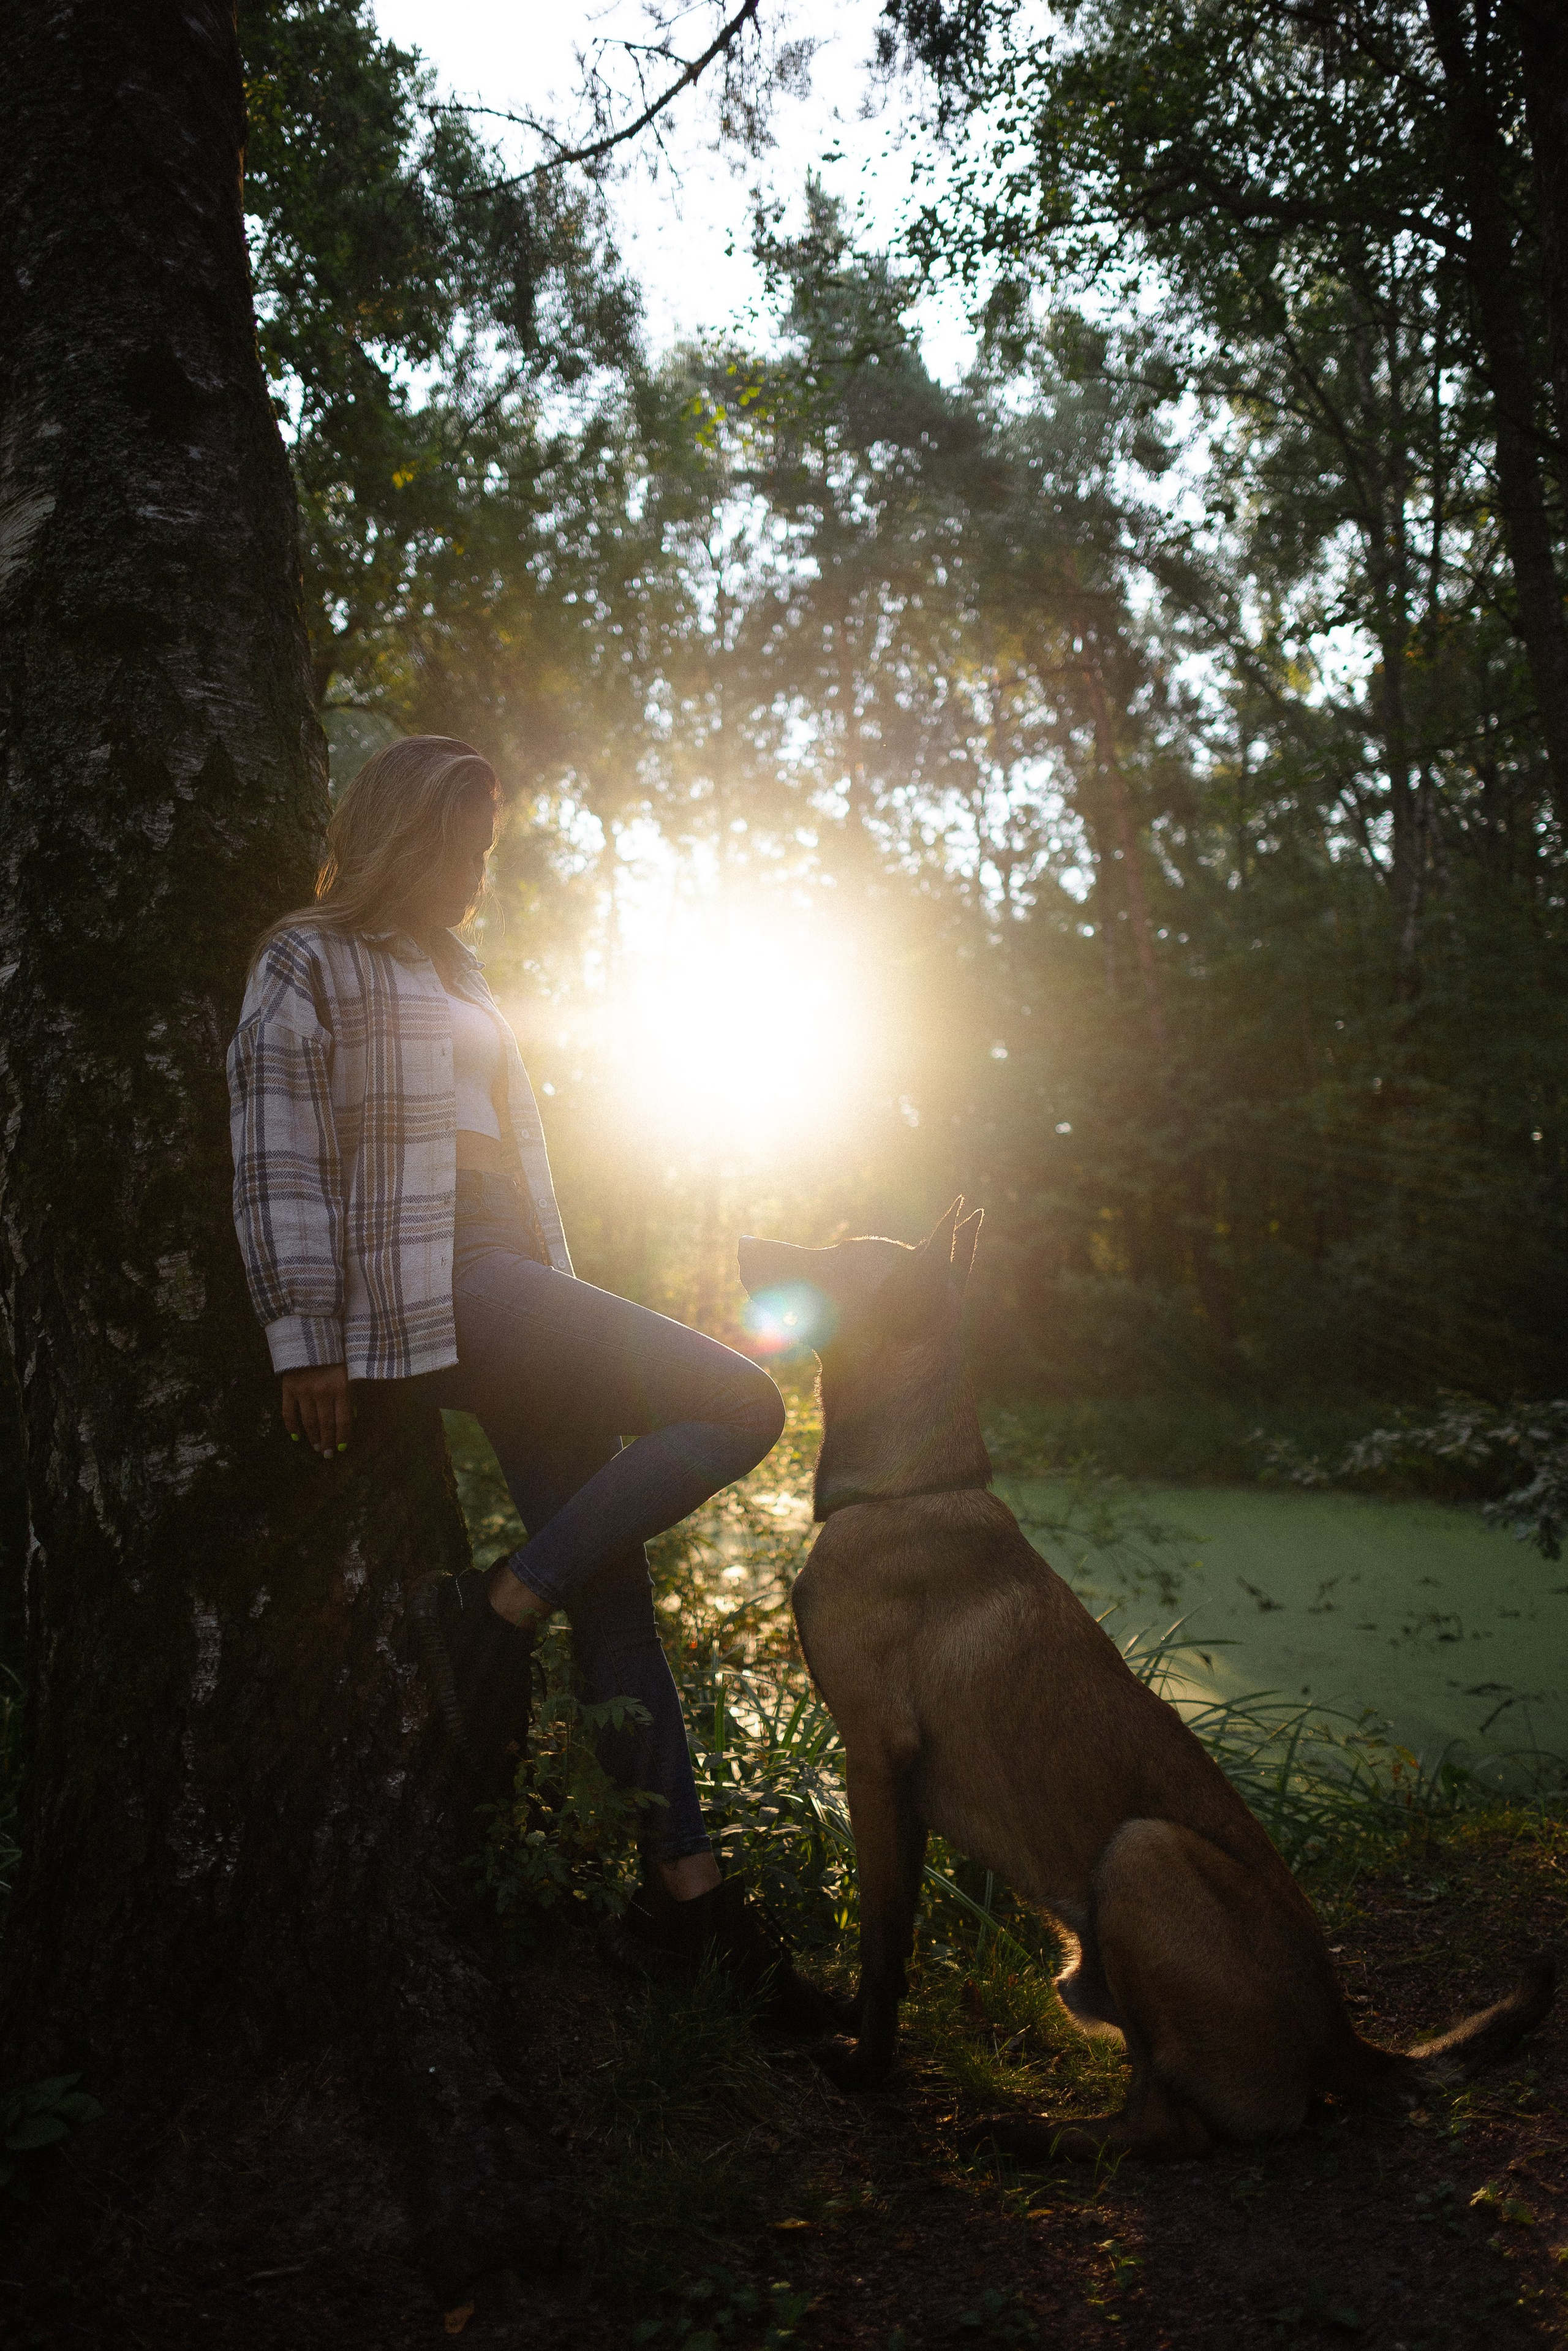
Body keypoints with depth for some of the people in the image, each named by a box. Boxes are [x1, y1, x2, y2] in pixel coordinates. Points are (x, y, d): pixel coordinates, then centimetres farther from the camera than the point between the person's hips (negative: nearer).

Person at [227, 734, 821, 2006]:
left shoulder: (456, 970, 25)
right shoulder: (307, 965, 1)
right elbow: (279, 1163, -6)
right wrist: (305, 1340, -12)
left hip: (508, 1286, 8)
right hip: (431, 1291, -8)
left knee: (610, 1578, 3)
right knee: (743, 1405, -18)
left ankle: (684, 1879, 8)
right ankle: (498, 1614, -9)